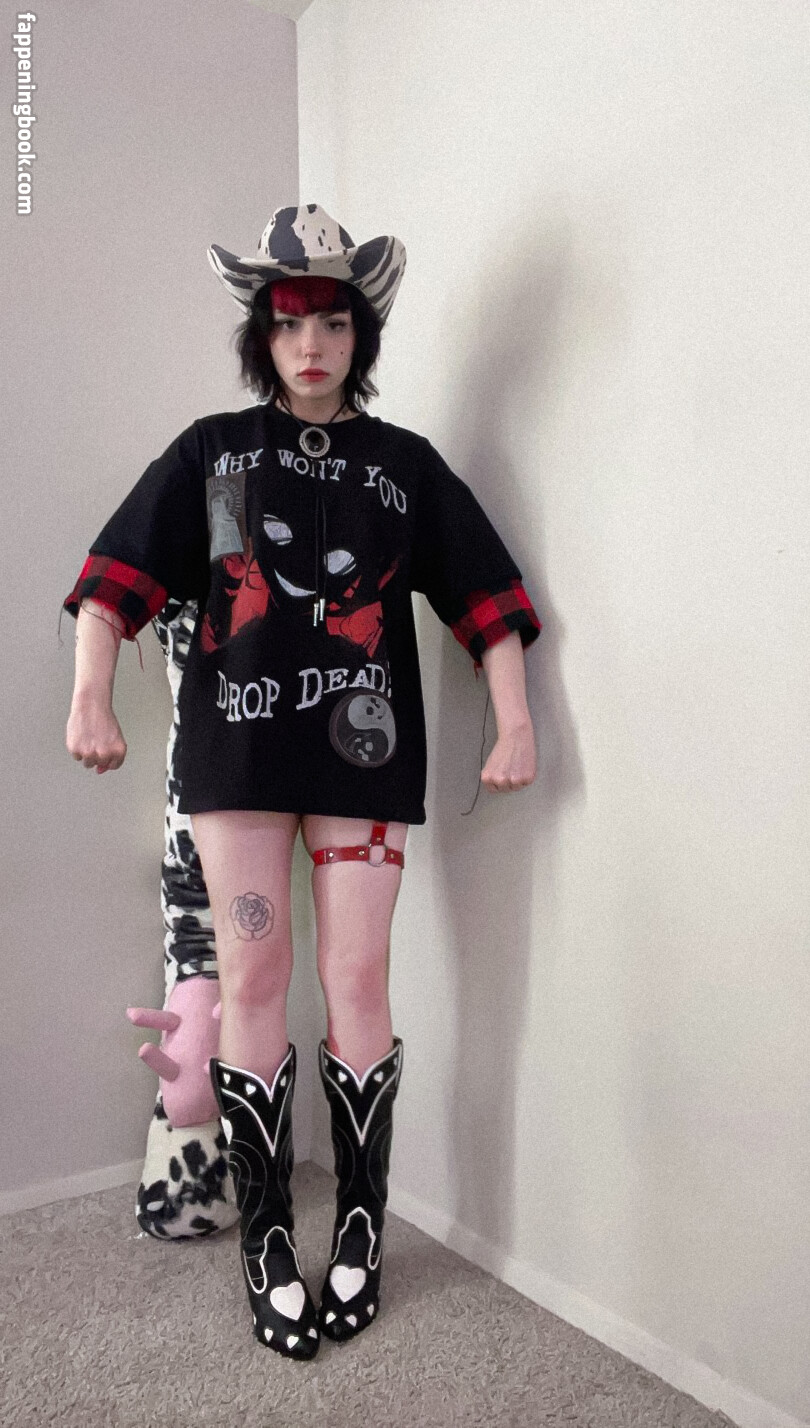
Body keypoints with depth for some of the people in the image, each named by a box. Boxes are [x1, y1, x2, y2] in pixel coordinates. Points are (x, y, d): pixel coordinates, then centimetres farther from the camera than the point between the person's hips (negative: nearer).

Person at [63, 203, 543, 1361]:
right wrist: (92, 699, -9)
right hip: (238, 743, 0)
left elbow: (486, 595, 7)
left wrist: (516, 724, -1)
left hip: (362, 747, 0)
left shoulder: (405, 462, 10)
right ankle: (267, 1242, 16)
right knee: (253, 974, 2)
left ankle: (360, 1234, 18)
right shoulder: (210, 451, 10)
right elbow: (116, 581, 4)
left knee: (358, 979, 1)